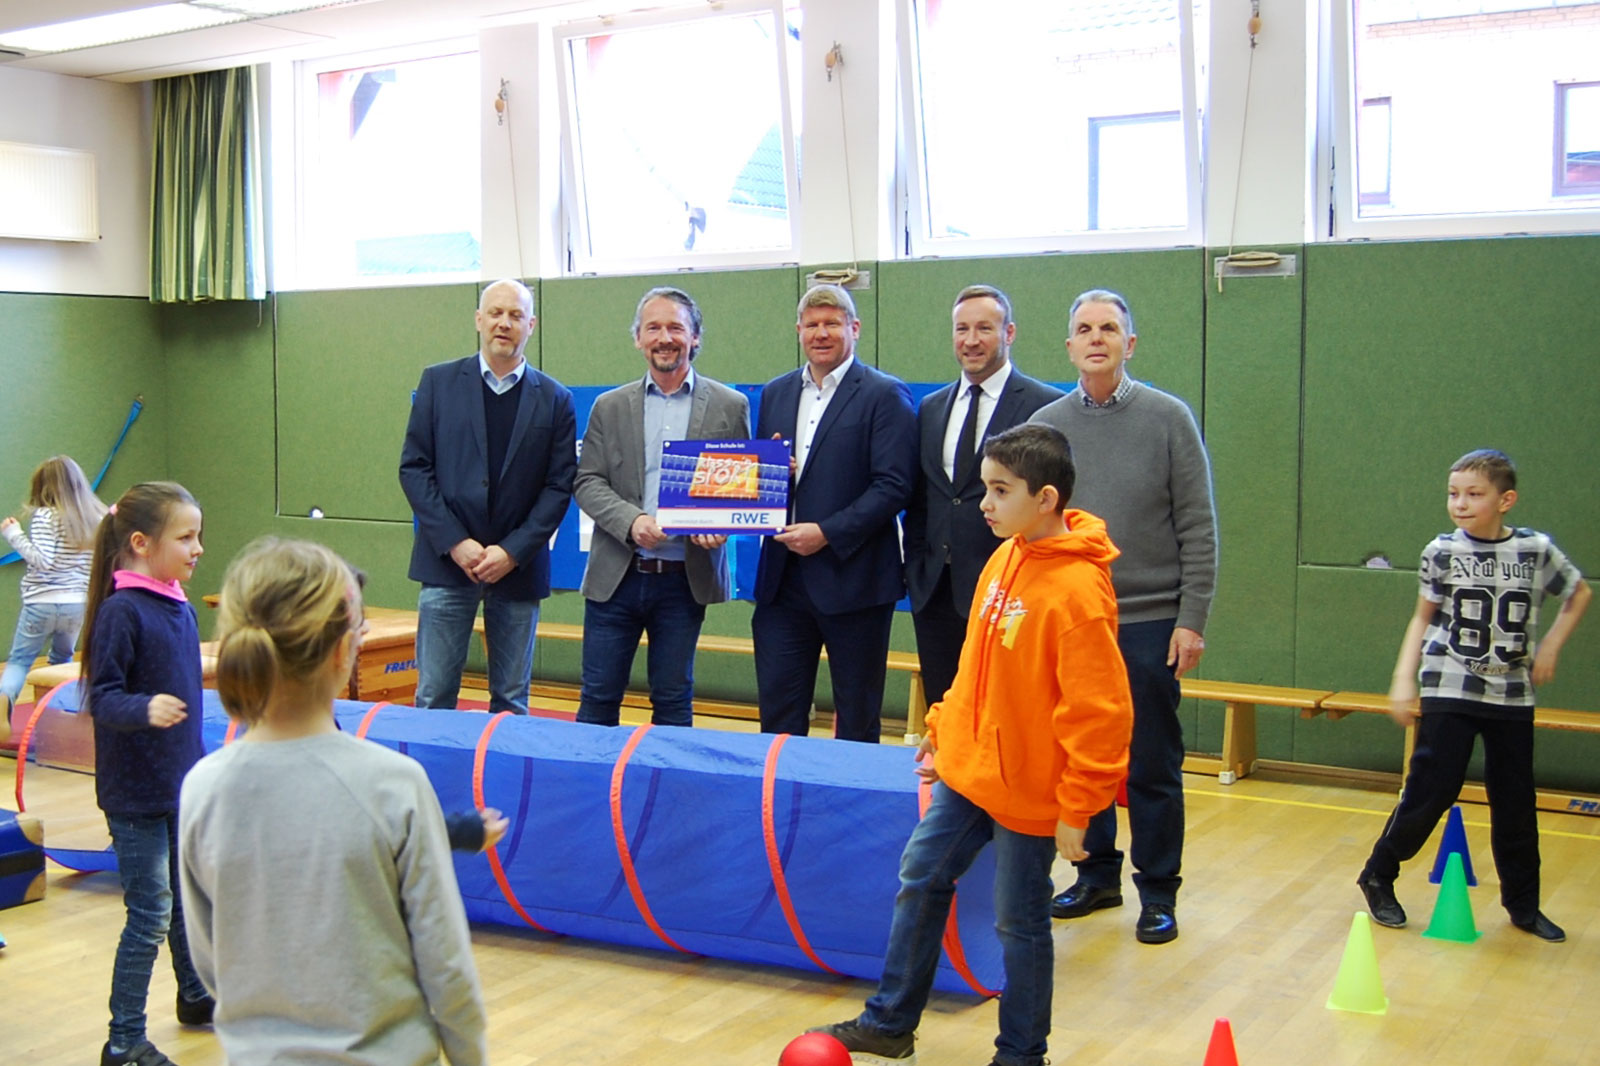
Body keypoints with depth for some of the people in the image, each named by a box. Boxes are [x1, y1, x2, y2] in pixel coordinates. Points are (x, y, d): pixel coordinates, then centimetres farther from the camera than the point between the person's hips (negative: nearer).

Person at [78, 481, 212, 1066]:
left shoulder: (180, 607, 6)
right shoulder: (121, 611, -18)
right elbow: (102, 698, -20)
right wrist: (144, 709, -40)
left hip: (182, 785, 8)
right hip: (136, 792, -8)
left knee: (188, 897, 21)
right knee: (150, 914, -2)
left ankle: (195, 996, 40)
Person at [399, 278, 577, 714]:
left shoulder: (554, 400, 5)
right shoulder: (438, 382, 5)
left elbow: (560, 486, 1)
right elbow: (414, 467, 1)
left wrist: (512, 551, -9)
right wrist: (454, 542, -9)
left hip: (519, 565, 1)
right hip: (447, 561, 0)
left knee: (512, 702, 7)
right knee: (434, 695, 0)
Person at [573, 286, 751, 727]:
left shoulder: (729, 406, 4)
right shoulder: (610, 407, 7)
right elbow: (587, 483, 2)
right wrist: (632, 520, -16)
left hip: (685, 579, -1)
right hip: (616, 576, 1)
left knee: (673, 702, 8)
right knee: (598, 698, 5)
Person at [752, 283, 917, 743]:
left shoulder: (884, 395, -5)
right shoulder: (775, 393, 14)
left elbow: (893, 486, -13)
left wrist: (827, 533, -18)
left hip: (852, 579, -5)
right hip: (782, 579, 5)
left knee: (856, 720, 7)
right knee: (777, 712, 8)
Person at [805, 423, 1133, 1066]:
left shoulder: (1077, 589, -24)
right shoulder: (1006, 558, 2)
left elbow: (1100, 712, -22)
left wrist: (1076, 809, -19)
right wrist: (943, 731, 16)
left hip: (1026, 792, -8)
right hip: (966, 769, 8)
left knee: (1019, 923, 6)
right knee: (920, 880, 16)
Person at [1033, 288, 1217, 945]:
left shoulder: (1169, 418, -2)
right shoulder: (1046, 425, 5)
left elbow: (1198, 528, -3)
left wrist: (1192, 620, -9)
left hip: (1149, 622, -3)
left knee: (1153, 768, 4)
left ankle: (1158, 893, 16)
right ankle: (1097, 875, 26)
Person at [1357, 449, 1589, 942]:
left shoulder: (1537, 550, -3)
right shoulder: (1441, 552, -5)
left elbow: (1579, 595, 15)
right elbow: (1423, 617, 5)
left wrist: (1550, 647, 5)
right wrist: (1403, 678, -1)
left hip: (1513, 696, 2)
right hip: (1449, 692, -2)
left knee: (1516, 804, 9)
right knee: (1430, 791, -4)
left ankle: (1523, 903, 25)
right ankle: (1378, 878, 13)